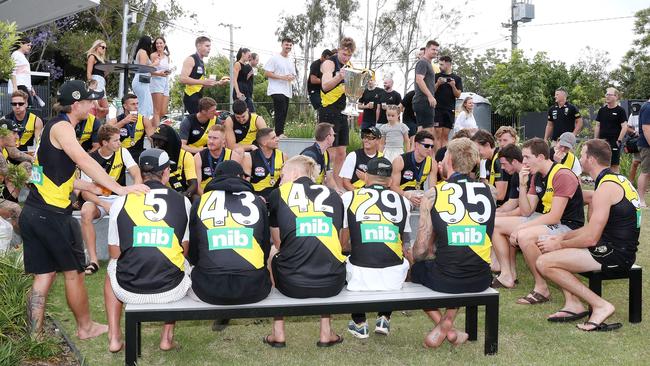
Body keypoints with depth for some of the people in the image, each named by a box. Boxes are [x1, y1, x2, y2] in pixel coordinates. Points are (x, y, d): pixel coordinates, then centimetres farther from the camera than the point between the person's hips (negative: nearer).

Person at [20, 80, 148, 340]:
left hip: (33, 213, 9)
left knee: (44, 274, 10)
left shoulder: (56, 127, 16)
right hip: (52, 215, -9)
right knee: (73, 271, 7)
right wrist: (120, 189, -32)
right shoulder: (61, 127, -13)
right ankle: (86, 328, 22)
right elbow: (84, 161, -28)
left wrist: (89, 187, 18)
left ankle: (34, 336, 11)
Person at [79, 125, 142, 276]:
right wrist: (104, 204, -27)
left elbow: (137, 175, -11)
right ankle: (93, 260, -27)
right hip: (98, 199, -1)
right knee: (86, 212, -34)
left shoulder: (122, 152, -3)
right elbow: (85, 192, -10)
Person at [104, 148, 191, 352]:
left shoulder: (120, 202, 0)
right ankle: (167, 337, 28)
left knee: (112, 269, 34)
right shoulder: (182, 201, 1)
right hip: (172, 291, 0)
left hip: (129, 291, 1)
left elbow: (114, 253, 8)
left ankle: (114, 337, 27)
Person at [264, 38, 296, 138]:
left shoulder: (291, 61, 20)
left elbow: (293, 75, 25)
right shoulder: (274, 58, -3)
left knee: (283, 113, 7)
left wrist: (291, 77, -2)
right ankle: (279, 133, -18)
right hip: (277, 90, -8)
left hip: (287, 91, 8)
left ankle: (280, 133, 13)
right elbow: (266, 73, -9)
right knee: (280, 111, -18)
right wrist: (282, 77, -16)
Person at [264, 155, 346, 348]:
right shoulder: (333, 195, 13)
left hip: (292, 284, -1)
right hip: (332, 284, 2)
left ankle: (278, 334, 28)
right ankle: (326, 334, 29)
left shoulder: (278, 194, 8)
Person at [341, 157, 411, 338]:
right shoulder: (402, 201, 8)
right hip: (394, 279, 1)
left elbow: (342, 242, 10)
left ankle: (359, 323, 31)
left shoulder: (348, 197, 3)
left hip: (360, 278, -1)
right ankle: (384, 319, 28)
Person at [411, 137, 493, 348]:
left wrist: (416, 258, 21)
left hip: (446, 280, -3)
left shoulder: (433, 194, -5)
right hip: (481, 280, 4)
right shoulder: (487, 190, 5)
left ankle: (443, 327, 15)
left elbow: (421, 249, -3)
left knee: (416, 268, 28)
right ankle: (447, 322, 20)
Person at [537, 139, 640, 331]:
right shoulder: (618, 179, 14)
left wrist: (560, 245, -5)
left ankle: (600, 305, -10)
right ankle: (573, 302, 7)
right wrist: (563, 237, 10)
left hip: (615, 254, -11)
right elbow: (594, 227, 17)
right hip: (618, 248, 11)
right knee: (549, 248, 15)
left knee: (544, 262, -15)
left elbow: (591, 238, -20)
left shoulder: (606, 187, -18)